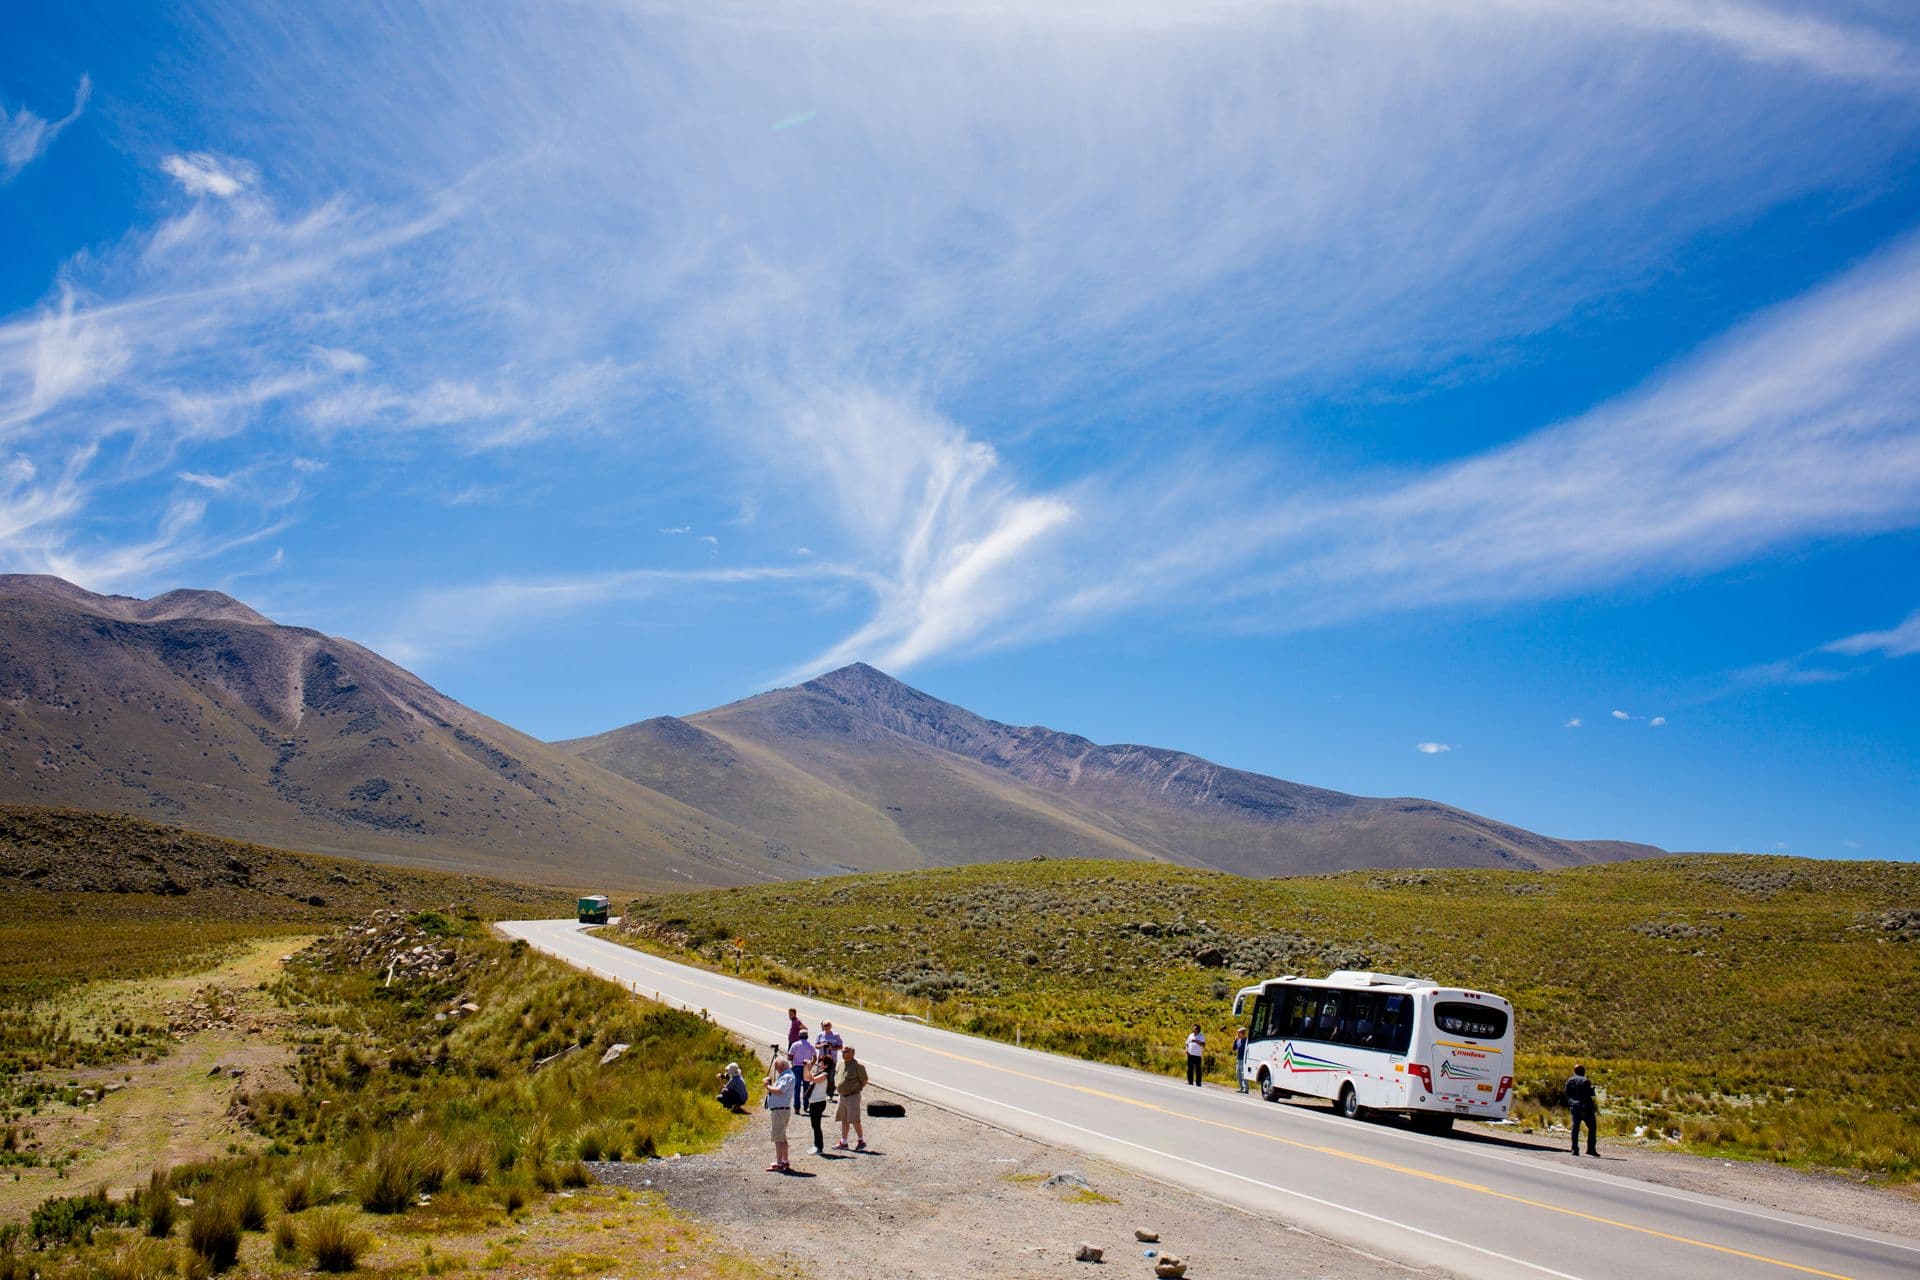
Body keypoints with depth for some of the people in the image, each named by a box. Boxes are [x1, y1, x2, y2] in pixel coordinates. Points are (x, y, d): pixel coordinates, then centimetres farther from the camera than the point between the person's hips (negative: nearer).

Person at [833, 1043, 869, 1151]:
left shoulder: (858, 1065, -14)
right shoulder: (841, 1064, 8)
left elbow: (864, 1081, -7)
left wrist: (856, 1090, -3)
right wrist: (841, 1090, 13)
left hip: (853, 1096, -8)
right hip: (842, 1096, 8)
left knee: (854, 1120, -9)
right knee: (844, 1120, 12)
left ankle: (862, 1141, 5)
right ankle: (843, 1143, 20)